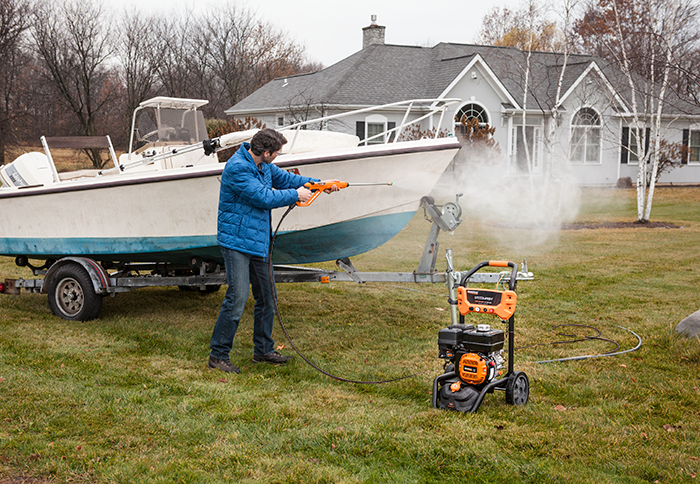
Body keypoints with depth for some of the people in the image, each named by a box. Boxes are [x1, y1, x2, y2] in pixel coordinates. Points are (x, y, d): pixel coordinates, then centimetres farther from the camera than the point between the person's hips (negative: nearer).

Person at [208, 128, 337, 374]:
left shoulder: (263, 165, 8)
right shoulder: (237, 167, -20)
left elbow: (284, 178, 24)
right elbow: (265, 197, -21)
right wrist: (296, 195, -8)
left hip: (258, 242, 9)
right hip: (236, 241, -9)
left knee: (267, 297, 13)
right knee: (237, 298, -12)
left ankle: (263, 350, 26)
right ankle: (218, 355, -2)